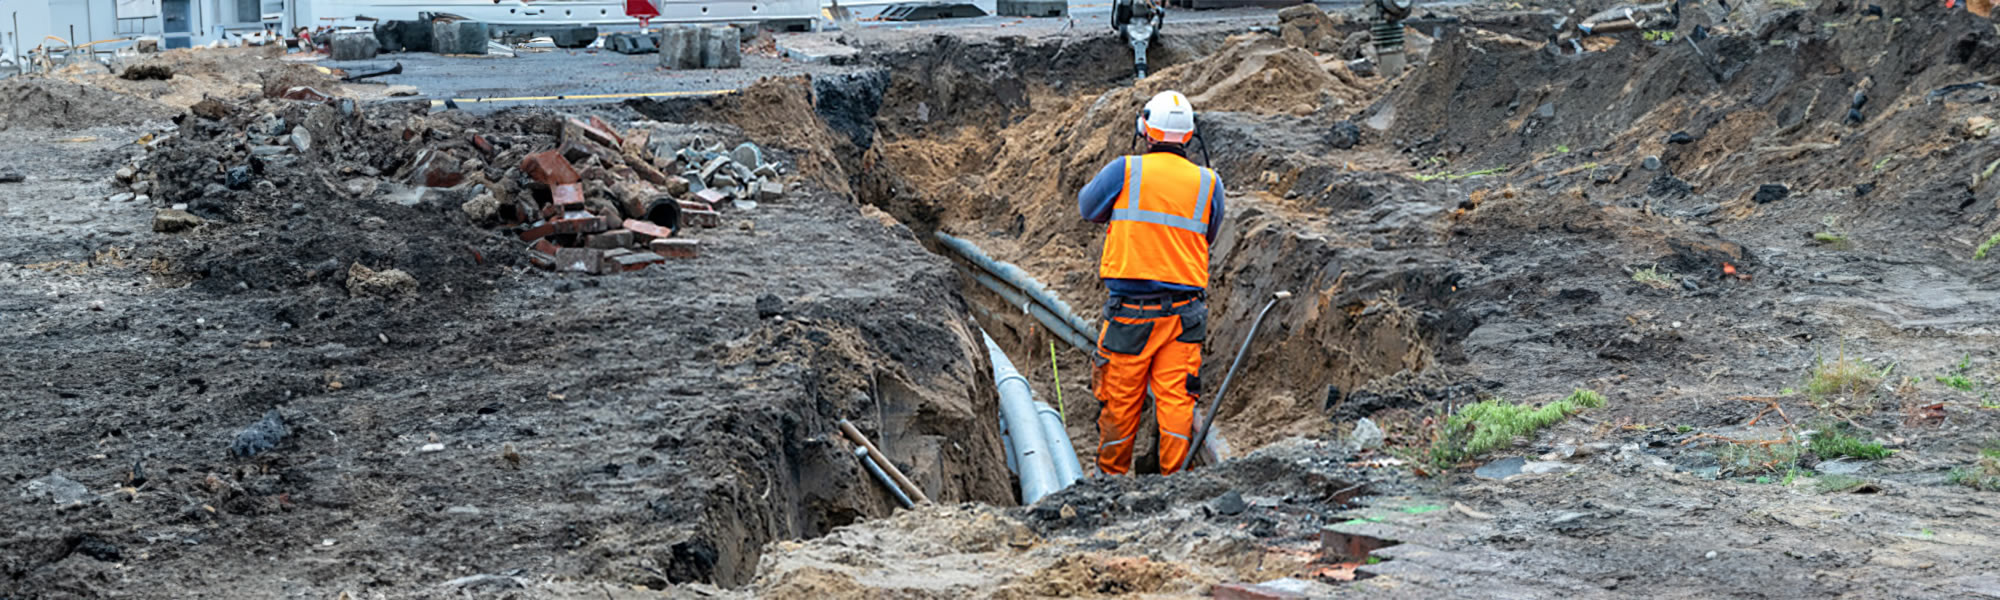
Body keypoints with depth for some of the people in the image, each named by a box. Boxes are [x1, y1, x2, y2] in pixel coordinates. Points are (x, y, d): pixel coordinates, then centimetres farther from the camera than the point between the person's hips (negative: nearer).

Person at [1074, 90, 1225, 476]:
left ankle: (1112, 476, 22)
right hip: (1184, 311, 2)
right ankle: (1174, 478, 4)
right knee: (1177, 400, 4)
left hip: (1130, 310, -2)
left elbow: (1088, 208, 13)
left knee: (1120, 400, 9)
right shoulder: (1208, 183, 3)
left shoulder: (1125, 171, -4)